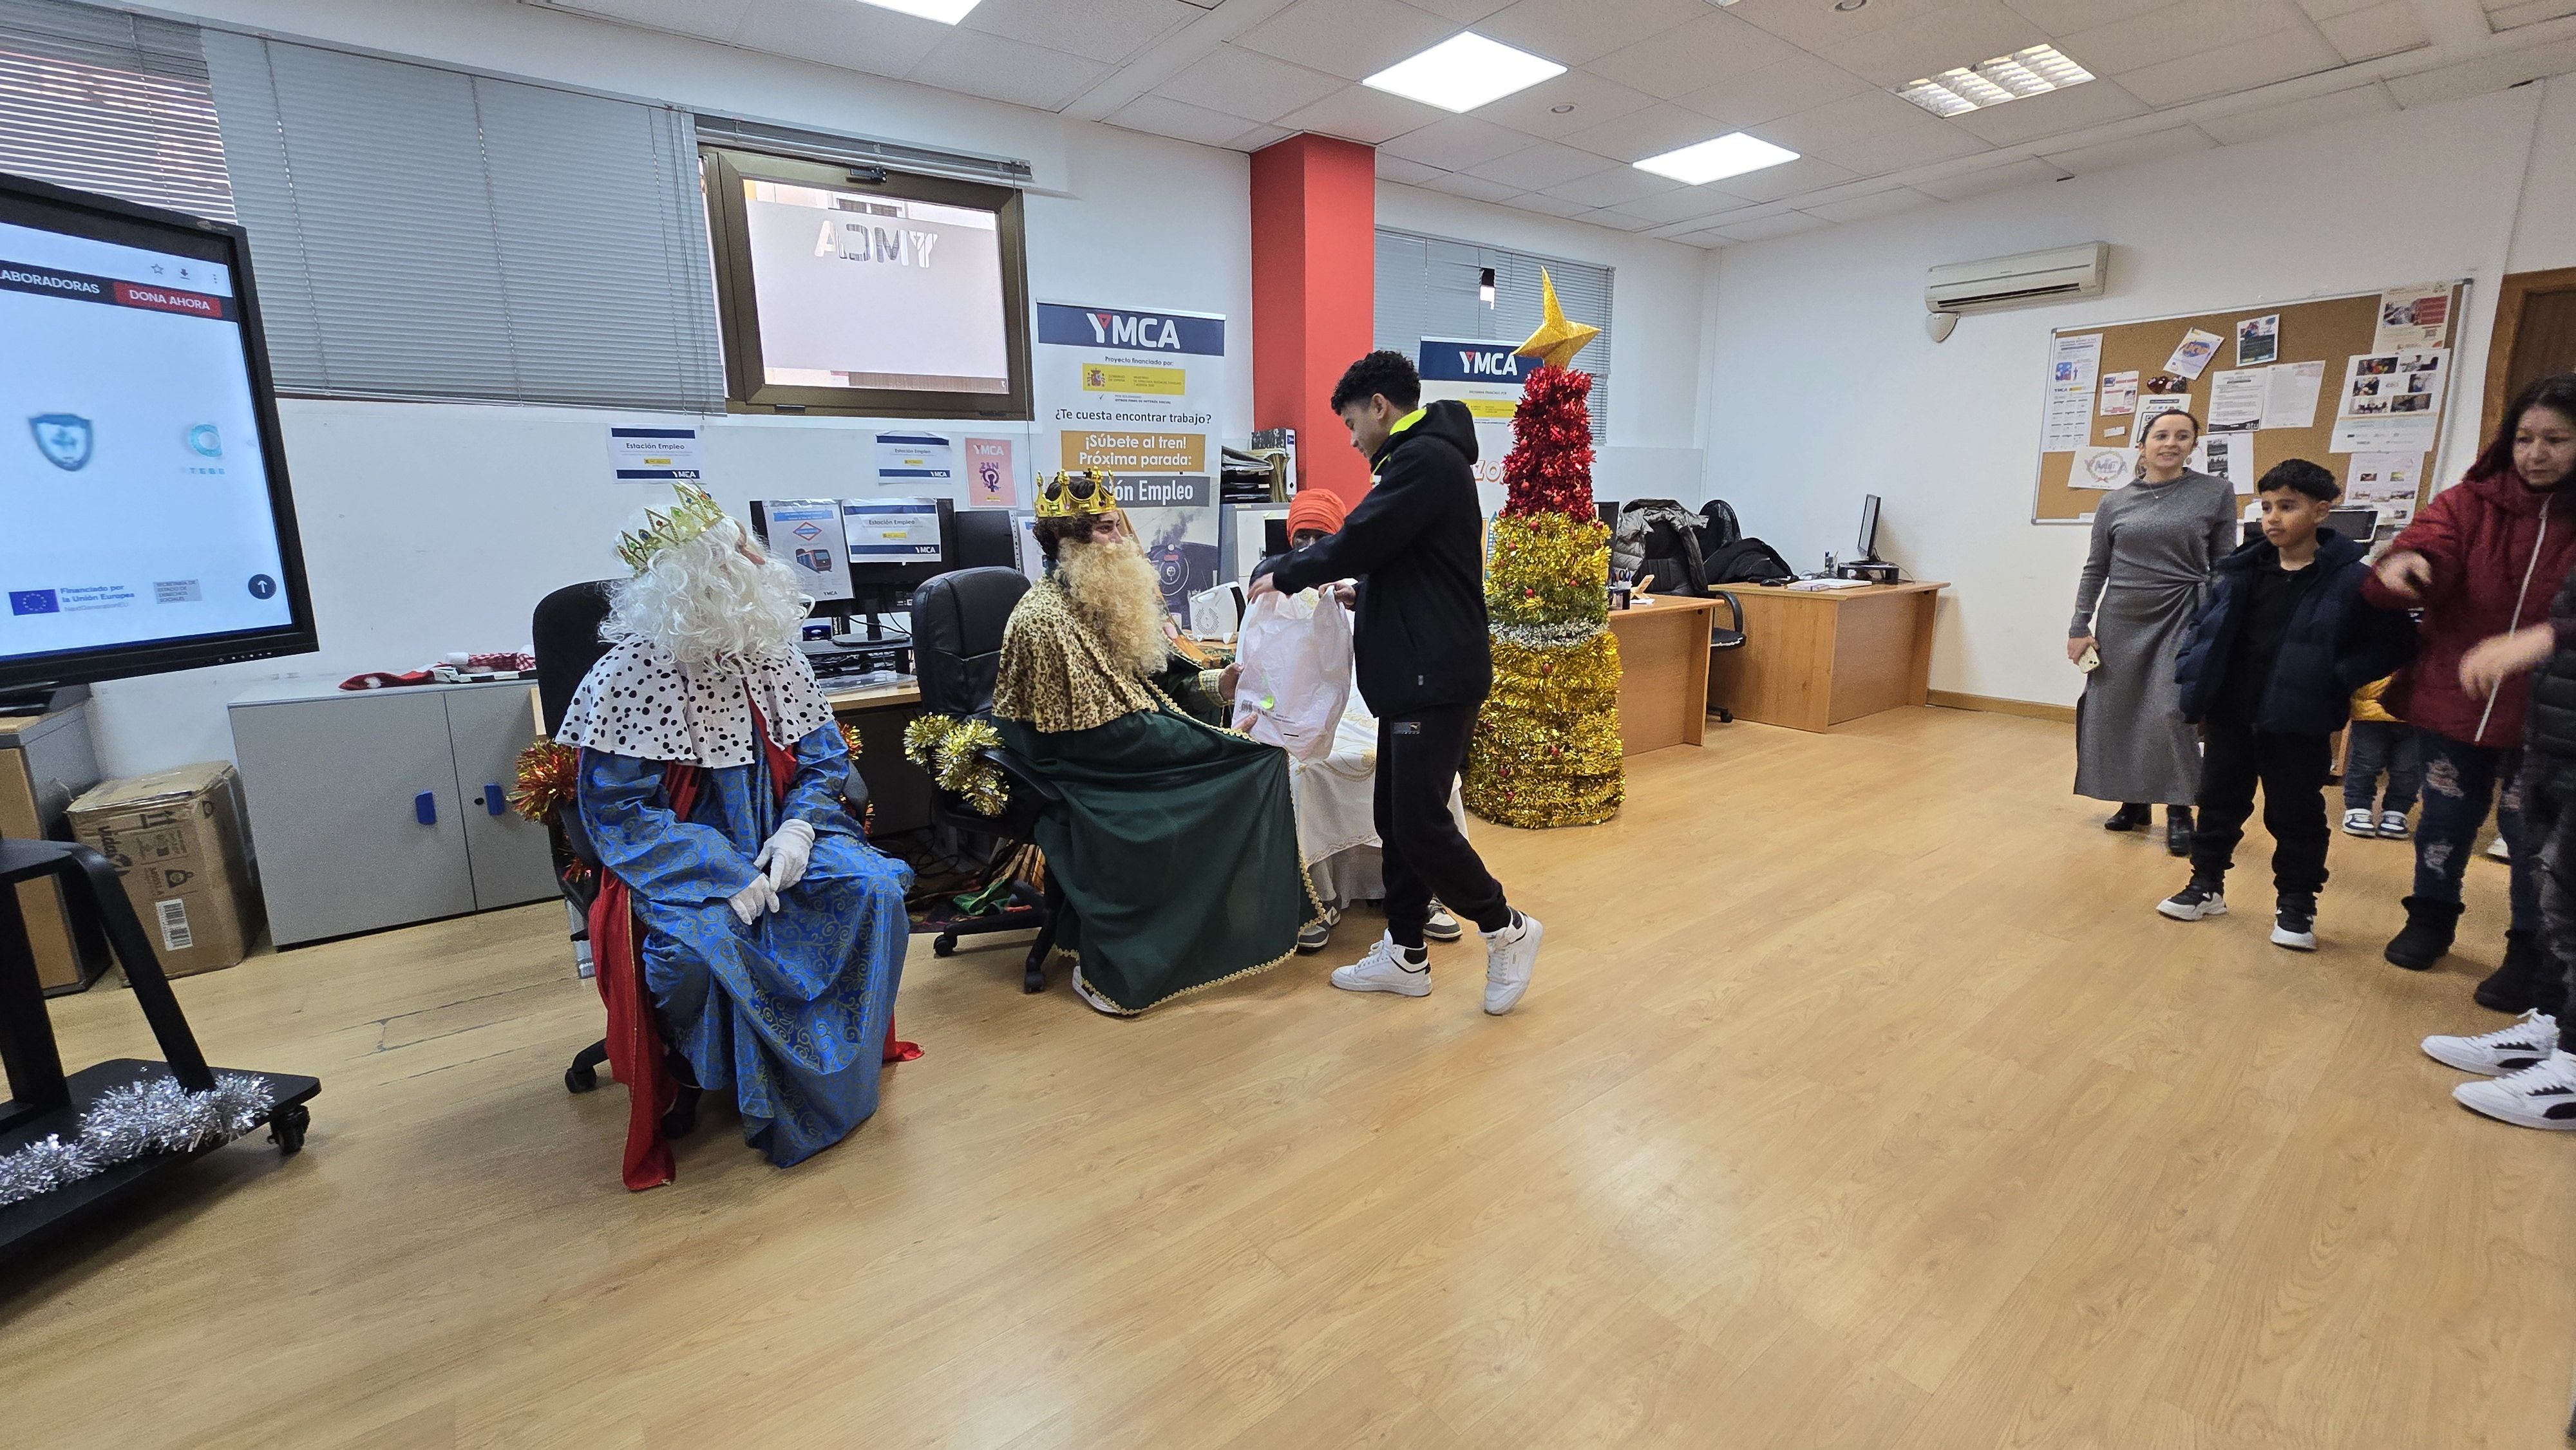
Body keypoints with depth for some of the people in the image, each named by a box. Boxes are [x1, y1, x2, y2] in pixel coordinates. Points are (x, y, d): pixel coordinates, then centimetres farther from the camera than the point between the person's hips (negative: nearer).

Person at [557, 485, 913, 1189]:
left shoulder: (773, 659, 1)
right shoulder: (628, 677, -13)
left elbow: (823, 761, 5)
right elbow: (618, 811, -14)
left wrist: (800, 827, -16)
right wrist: (725, 874, -25)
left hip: (776, 840, 4)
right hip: (680, 861, -4)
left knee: (874, 891, -20)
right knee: (707, 942, -33)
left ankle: (847, 1065, 0)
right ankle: (768, 1101, -6)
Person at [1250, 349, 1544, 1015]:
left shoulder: (1424, 458, -12)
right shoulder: (1424, 458, 20)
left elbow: (1357, 541, -16)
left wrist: (1281, 573, -3)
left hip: (1437, 677, -11)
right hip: (1415, 673, 11)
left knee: (1420, 822, -8)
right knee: (1395, 817, 12)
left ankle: (1506, 930, 12)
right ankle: (1405, 954, 22)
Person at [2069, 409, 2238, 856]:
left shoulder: (2216, 493, 2)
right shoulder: (2114, 504, 6)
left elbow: (2224, 565, 3)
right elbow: (2095, 569, 9)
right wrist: (2080, 627, 4)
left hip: (2181, 618, -2)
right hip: (2122, 621, 2)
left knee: (2172, 711, -11)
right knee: (2117, 713, 4)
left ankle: (2179, 811, 2)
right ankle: (2133, 802, 19)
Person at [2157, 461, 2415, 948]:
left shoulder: (2352, 575, -8)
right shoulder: (2243, 569, 3)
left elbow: (2395, 642, -5)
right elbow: (2206, 630, 10)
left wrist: (2337, 680, -16)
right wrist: (2192, 686, 0)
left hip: (2299, 722, -3)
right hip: (2230, 714, 4)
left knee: (2296, 815, 8)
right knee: (2219, 801, 13)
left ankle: (2296, 906, 22)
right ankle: (2207, 885, 27)